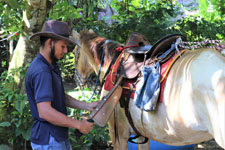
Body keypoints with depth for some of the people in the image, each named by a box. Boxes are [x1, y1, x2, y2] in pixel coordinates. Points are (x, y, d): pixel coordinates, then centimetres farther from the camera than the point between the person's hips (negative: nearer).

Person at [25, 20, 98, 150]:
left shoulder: (51, 67, 11)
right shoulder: (41, 71, -22)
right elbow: (45, 112, -29)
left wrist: (87, 106, 6)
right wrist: (79, 125, -22)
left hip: (60, 137, 10)